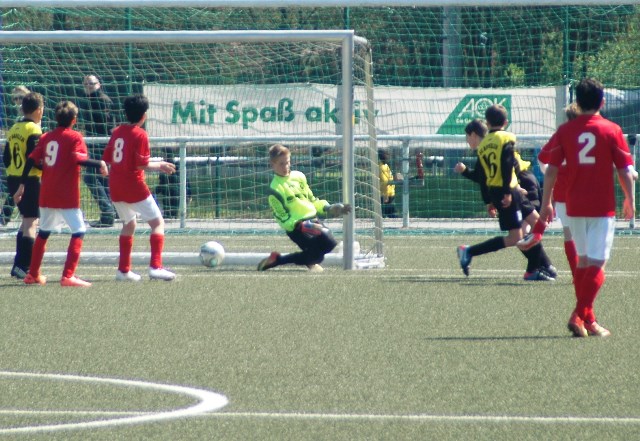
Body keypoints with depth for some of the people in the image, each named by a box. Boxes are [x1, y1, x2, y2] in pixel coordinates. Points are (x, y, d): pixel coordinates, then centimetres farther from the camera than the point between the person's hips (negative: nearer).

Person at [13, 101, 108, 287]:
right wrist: (100, 164, -13)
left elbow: (32, 160, 7)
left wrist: (22, 185, 13)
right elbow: (79, 159, -22)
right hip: (67, 196, -6)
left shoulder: (46, 137, 10)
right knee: (78, 231, -5)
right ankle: (68, 276, -17)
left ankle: (33, 274, 27)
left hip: (46, 195, 7)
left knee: (43, 232, 20)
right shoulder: (74, 137, -6)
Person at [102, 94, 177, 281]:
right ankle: (155, 266, -14)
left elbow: (107, 158, 12)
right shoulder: (140, 135, -12)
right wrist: (159, 166, -4)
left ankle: (123, 269, 19)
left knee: (129, 224, 22)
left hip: (115, 188, 7)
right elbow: (141, 165, -18)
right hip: (134, 187, -7)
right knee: (158, 223, 0)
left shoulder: (117, 132, 7)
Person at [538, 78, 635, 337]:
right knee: (596, 263, -3)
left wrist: (546, 204, 8)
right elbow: (626, 172, -3)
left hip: (574, 208, 3)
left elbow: (551, 170, 0)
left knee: (583, 260, 16)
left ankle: (586, 319, 19)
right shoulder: (611, 131, -5)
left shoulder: (565, 131, 1)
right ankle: (581, 315, -16)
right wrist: (630, 201, 11)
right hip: (602, 207, -3)